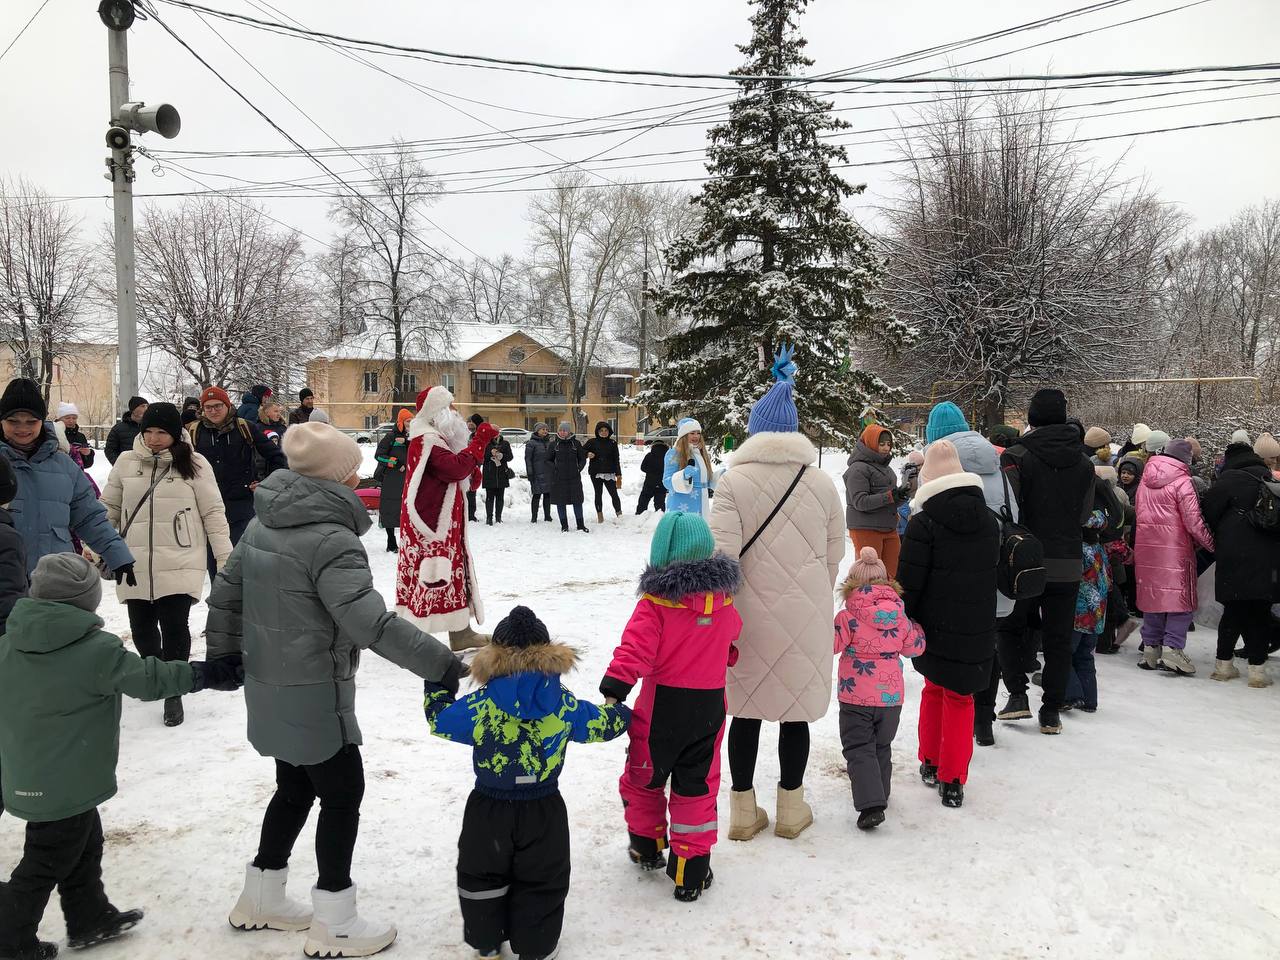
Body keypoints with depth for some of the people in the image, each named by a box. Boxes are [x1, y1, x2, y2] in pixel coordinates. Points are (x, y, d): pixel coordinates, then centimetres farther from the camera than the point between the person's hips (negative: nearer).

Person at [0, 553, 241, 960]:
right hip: (65, 785, -7)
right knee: (46, 864, 10)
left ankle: (91, 918, 36)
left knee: (84, 846, 23)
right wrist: (210, 673, -2)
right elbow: (150, 679, -12)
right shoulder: (98, 651, -21)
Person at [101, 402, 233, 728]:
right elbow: (108, 509, 14)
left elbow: (213, 513, -1)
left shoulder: (194, 464, -3)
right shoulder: (126, 462, 4)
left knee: (175, 628, -7)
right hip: (135, 565, 3)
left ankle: (173, 692, 10)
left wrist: (225, 557, -4)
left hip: (179, 565, -3)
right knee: (141, 627, 12)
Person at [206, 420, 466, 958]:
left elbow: (225, 595, 12)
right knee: (342, 795, 5)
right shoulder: (331, 540, -23)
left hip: (270, 691, 9)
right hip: (314, 697, -8)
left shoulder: (264, 525, 4)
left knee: (295, 788, 22)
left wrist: (221, 660, 23)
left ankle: (259, 902, 36)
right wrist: (442, 665, -29)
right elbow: (372, 623, -32)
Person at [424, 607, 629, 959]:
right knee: (541, 881, 17)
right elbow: (599, 724, 5)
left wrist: (436, 683, 18)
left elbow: (439, 718, 0)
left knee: (482, 876, 21)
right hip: (543, 810, 1)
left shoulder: (479, 706, -15)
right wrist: (621, 714, 29)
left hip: (489, 809, 0)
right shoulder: (564, 705, -10)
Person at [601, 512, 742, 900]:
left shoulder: (655, 600, -16)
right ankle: (691, 868, 15)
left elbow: (636, 649, -23)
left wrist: (613, 690, -23)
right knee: (698, 785, 12)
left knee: (643, 777, 19)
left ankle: (647, 846, 36)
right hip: (710, 705, 4)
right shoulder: (723, 598, -1)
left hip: (662, 704, -3)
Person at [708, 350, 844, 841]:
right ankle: (790, 807, 25)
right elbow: (834, 555, 6)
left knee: (746, 709, 11)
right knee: (795, 710, 12)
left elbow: (723, 553, -13)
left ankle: (743, 809, 21)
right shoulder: (822, 483, 1)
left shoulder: (733, 482, -7)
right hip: (806, 615, 1)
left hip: (751, 615, -1)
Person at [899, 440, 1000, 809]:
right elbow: (992, 572, 15)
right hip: (978, 628, 3)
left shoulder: (925, 521, -12)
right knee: (960, 698, 9)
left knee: (934, 688, 18)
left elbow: (909, 581, -12)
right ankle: (952, 780, 7)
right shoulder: (989, 519, 6)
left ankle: (930, 763, 27)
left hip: (936, 626, -2)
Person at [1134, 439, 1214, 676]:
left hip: (1146, 545, 6)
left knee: (1153, 594, 13)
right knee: (1180, 596, 1)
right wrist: (1211, 544, -2)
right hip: (1174, 547, -6)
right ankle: (1172, 648, -7)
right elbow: (1193, 521, -12)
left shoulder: (1146, 478, 9)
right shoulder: (1181, 481, -10)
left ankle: (1151, 647, 13)